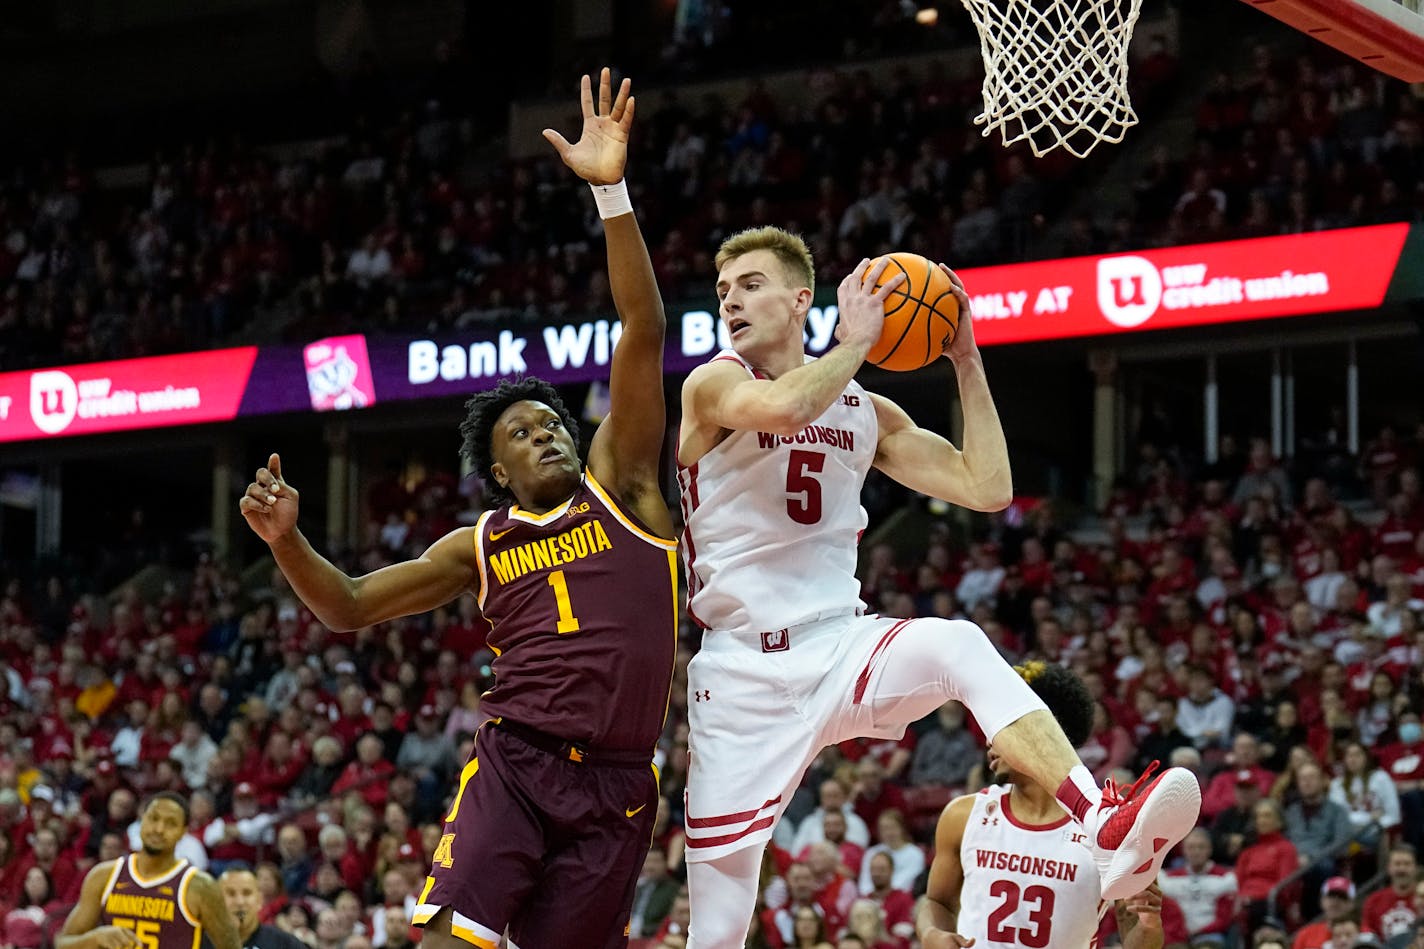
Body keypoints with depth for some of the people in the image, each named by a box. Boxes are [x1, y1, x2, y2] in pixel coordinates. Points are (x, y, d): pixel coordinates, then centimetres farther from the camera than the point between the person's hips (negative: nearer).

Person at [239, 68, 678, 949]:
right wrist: (287, 540, 0)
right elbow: (349, 607, 20)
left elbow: (644, 334, -3)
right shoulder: (481, 547, 14)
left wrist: (613, 192, -11)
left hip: (615, 784, -1)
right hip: (513, 762, 1)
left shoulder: (621, 485, 8)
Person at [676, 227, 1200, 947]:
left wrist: (966, 362, 4)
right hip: (743, 673, -3)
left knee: (959, 647, -32)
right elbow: (784, 409, -29)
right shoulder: (712, 386, -4)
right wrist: (855, 341, -14)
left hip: (841, 646, 3)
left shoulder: (865, 412, 11)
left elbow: (987, 488, 6)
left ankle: (1108, 829, -46)